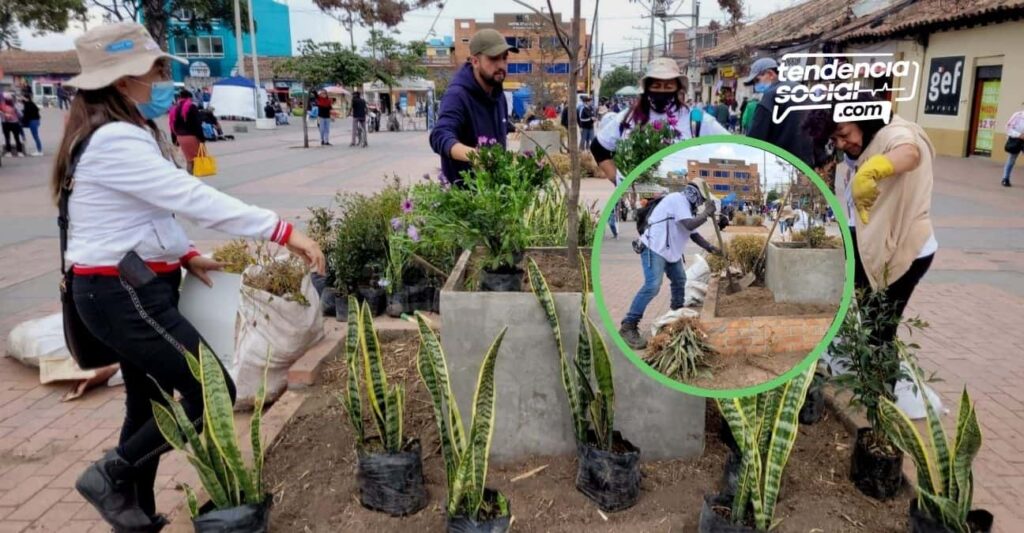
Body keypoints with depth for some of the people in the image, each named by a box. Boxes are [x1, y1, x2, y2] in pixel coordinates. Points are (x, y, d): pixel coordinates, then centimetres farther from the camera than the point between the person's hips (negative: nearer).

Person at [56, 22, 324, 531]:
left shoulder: (125, 133, 13)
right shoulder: (114, 141, -20)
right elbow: (192, 197, -28)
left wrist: (185, 255, 5)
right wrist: (283, 231, -30)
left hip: (133, 287, 10)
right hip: (122, 293, -10)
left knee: (150, 401, 17)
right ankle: (112, 475, 11)